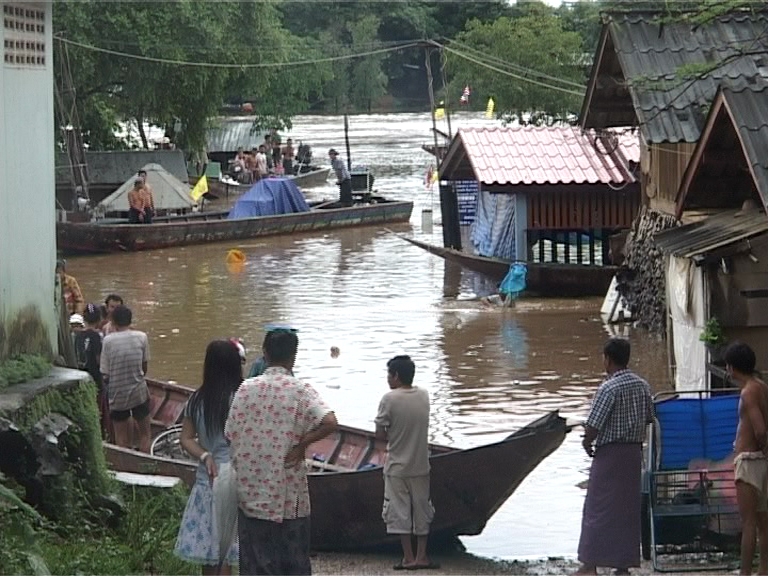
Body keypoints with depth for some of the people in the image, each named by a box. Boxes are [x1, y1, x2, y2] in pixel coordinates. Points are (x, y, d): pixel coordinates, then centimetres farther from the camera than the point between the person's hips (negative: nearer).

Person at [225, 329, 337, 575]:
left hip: (252, 494, 2)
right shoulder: (299, 390, -8)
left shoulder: (246, 388, -1)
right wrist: (302, 444, -10)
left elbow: (231, 435, 1)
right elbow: (329, 422, -24)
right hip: (289, 495, -2)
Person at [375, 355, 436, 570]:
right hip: (420, 465, 4)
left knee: (400, 512, 4)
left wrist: (392, 437, 5)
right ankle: (421, 556, 15)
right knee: (422, 510, 13)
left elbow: (380, 434, -13)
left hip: (397, 467, -4)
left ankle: (409, 557, 5)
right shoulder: (424, 396, 0)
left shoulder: (389, 399, -16)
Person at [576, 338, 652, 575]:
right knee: (629, 507, 11)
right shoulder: (642, 385, 5)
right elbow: (648, 419, 12)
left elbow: (593, 426, -18)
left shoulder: (608, 388, -17)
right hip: (634, 452, 7)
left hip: (609, 453, -7)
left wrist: (587, 444, 1)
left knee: (598, 508, -1)